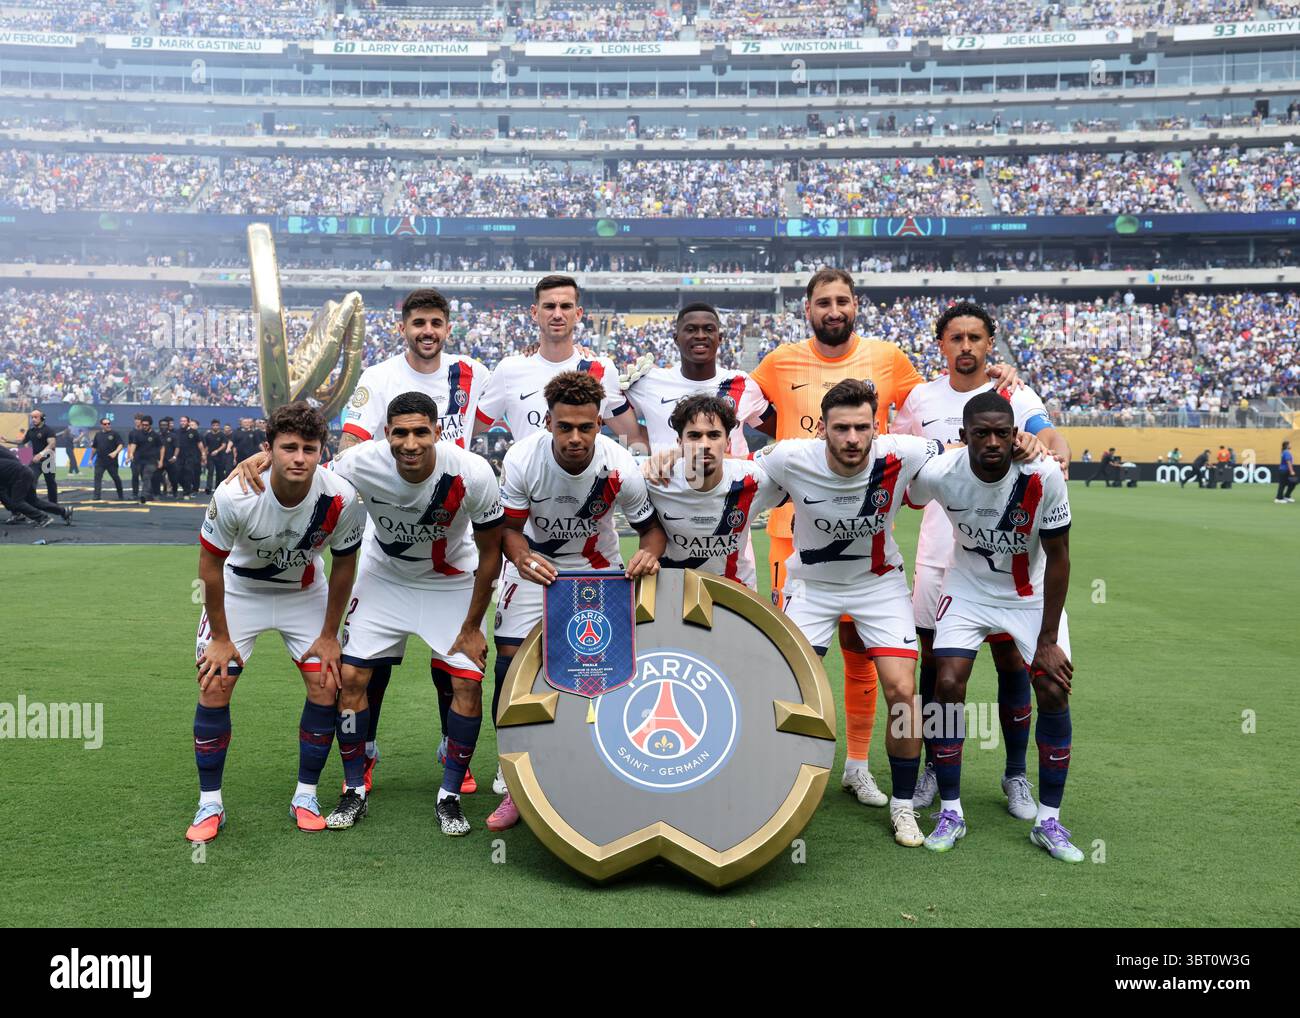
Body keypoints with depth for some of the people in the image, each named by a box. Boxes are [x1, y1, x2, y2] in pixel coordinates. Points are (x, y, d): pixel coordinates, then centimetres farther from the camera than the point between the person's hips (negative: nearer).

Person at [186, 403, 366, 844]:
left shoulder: (341, 498, -28)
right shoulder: (235, 494, -32)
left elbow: (343, 564, -10)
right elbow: (210, 564, -16)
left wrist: (328, 635, -5)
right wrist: (220, 637, -10)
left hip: (305, 592, 1)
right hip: (240, 589, -1)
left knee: (326, 687, -7)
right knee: (214, 687, -10)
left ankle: (306, 795, 11)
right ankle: (210, 803, 6)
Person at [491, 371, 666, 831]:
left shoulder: (619, 466, -26)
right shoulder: (521, 460, -26)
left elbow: (652, 525, -14)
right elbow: (510, 528, -15)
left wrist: (649, 554, -36)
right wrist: (520, 557, -37)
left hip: (598, 568, 0)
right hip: (535, 565, 0)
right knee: (511, 664, -10)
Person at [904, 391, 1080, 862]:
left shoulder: (1043, 476, -28)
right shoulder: (938, 474, -25)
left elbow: (1057, 558, -17)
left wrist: (1048, 640, -14)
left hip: (1032, 594, 0)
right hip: (969, 588, 0)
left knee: (1054, 693, -8)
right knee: (948, 685, -13)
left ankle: (1049, 820, 9)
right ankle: (950, 813, 3)